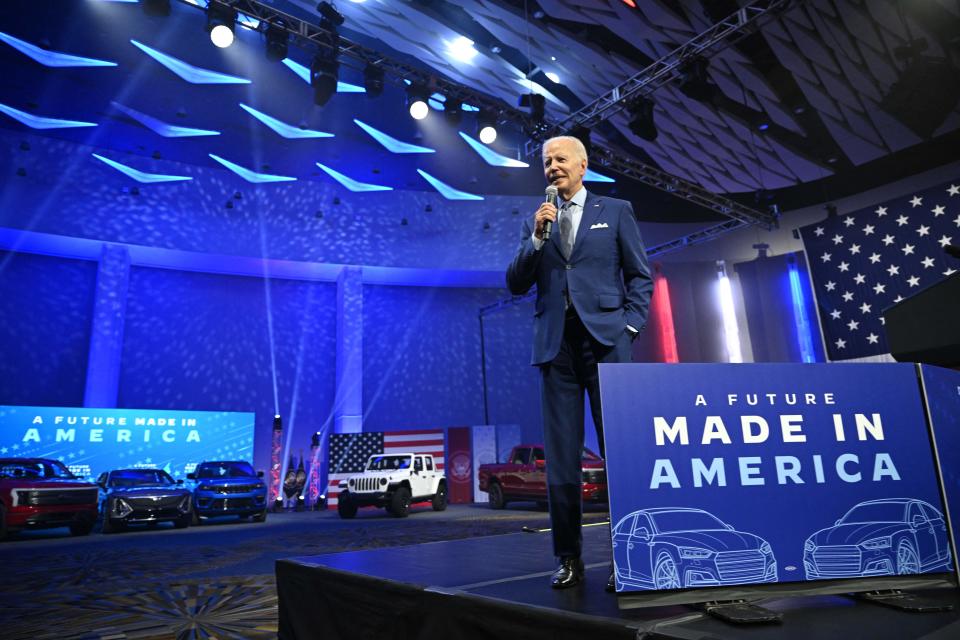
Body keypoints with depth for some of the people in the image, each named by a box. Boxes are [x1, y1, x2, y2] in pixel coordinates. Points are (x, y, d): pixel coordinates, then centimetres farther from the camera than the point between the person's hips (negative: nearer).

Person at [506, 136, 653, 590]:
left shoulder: (616, 211, 11)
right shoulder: (535, 221, 16)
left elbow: (640, 275, 9)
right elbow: (517, 284, 7)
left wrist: (629, 325, -3)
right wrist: (537, 237, -4)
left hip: (604, 339, -2)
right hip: (556, 344, 2)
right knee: (561, 455, 4)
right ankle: (569, 558, 15)